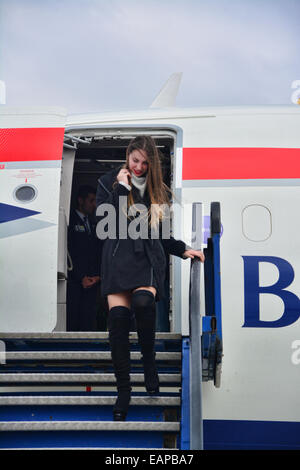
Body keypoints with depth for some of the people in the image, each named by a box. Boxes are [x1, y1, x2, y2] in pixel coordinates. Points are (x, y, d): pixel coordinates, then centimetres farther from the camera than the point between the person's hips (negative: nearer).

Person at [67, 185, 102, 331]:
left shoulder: (94, 223, 20)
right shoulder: (69, 220, 0)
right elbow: (68, 253, -6)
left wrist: (97, 275, 2)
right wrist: (81, 278, -9)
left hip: (91, 281, 5)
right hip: (73, 280, -5)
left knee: (89, 321, -3)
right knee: (71, 320, -8)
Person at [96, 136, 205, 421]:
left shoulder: (157, 190, 18)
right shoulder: (108, 183, 9)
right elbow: (104, 223, -6)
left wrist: (183, 250, 17)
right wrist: (122, 188, -5)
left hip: (148, 258, 1)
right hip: (118, 256, -1)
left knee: (143, 302, -29)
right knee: (118, 317, -15)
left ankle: (149, 361, -6)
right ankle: (123, 389, -6)